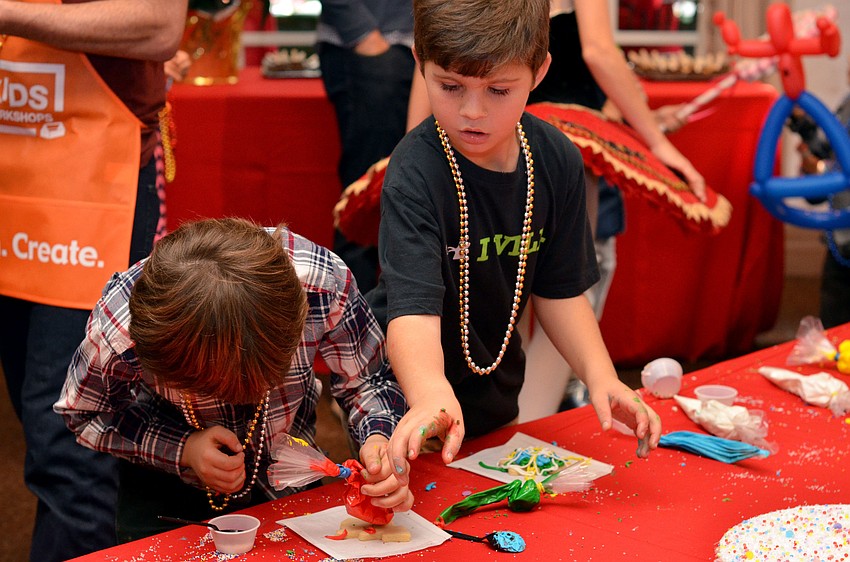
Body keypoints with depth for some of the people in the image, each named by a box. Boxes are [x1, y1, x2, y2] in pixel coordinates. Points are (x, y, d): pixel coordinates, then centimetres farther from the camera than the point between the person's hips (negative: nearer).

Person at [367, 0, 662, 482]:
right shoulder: (417, 173, -28)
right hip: (407, 403, -5)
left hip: (496, 397, 6)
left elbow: (560, 290, -1)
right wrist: (432, 397, -59)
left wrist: (602, 377, -16)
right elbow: (414, 305, -40)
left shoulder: (557, 161, -9)